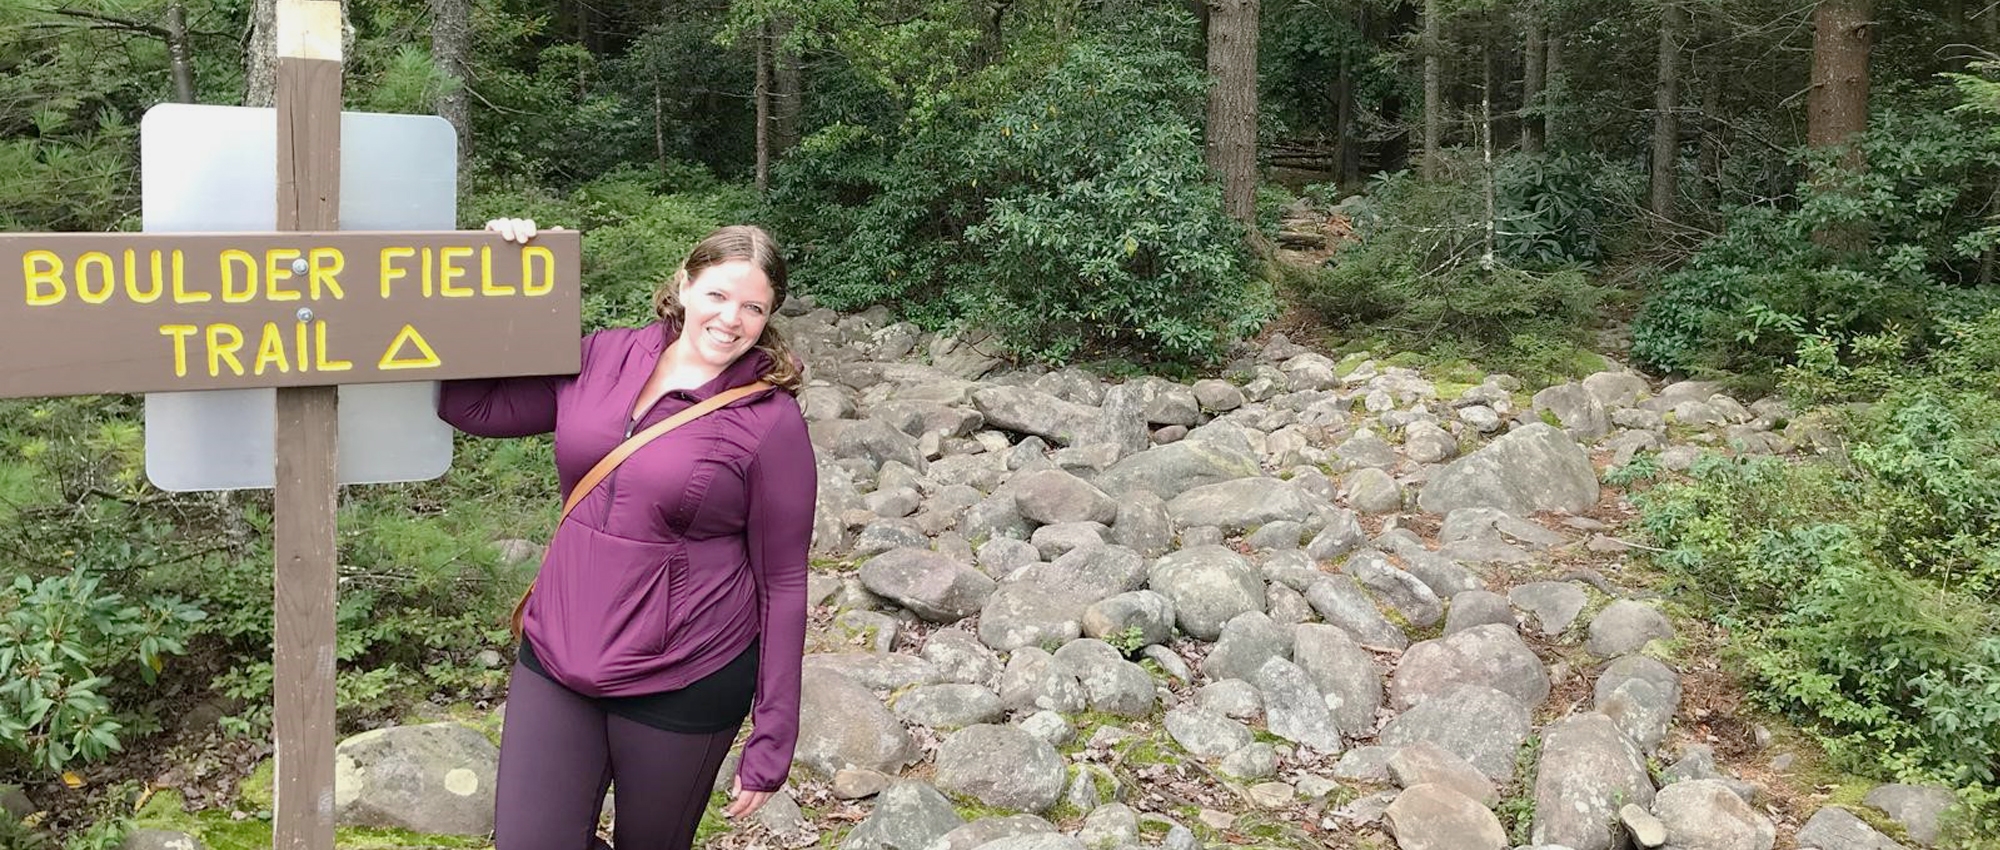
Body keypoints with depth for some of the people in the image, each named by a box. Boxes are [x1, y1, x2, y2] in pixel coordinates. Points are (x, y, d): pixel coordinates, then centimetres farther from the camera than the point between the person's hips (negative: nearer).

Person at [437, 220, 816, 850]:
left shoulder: (771, 421, -12)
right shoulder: (602, 358, 0)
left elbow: (781, 584, -8)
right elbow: (469, 406, 4)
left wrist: (772, 740, -7)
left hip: (682, 682, -4)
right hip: (556, 657, 4)